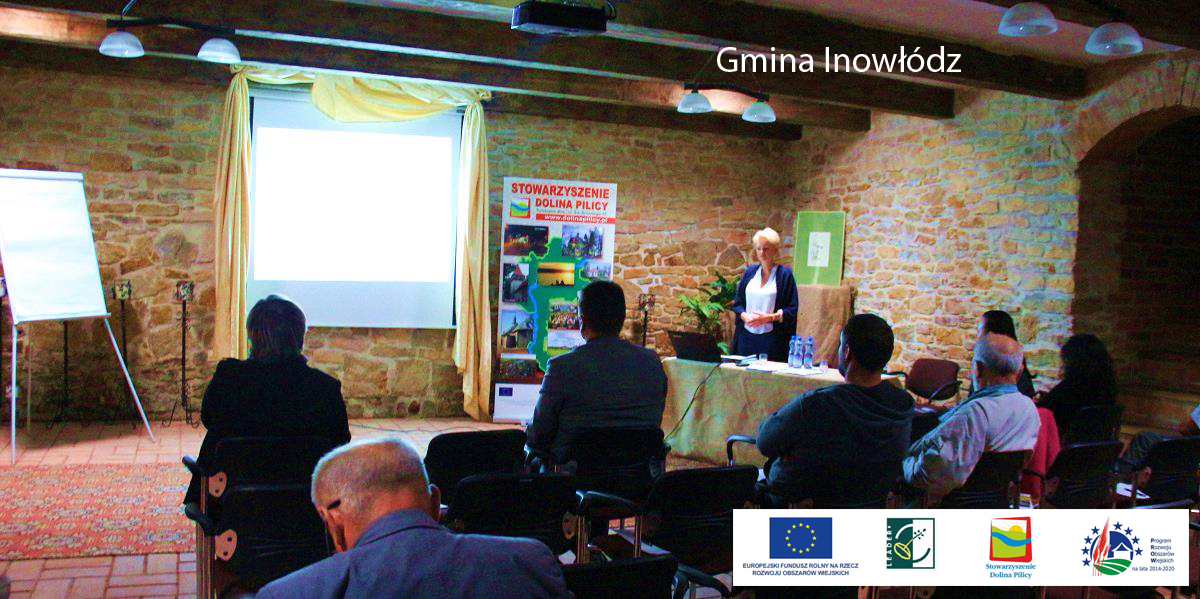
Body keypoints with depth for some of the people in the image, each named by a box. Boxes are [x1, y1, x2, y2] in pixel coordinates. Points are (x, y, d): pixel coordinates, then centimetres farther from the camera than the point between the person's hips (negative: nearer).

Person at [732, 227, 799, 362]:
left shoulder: (784, 274, -1)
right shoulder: (750, 272, 11)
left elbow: (792, 310, -3)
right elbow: (738, 303, 13)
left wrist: (768, 318, -15)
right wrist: (745, 316, -8)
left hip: (772, 339, -3)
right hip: (747, 336, 3)